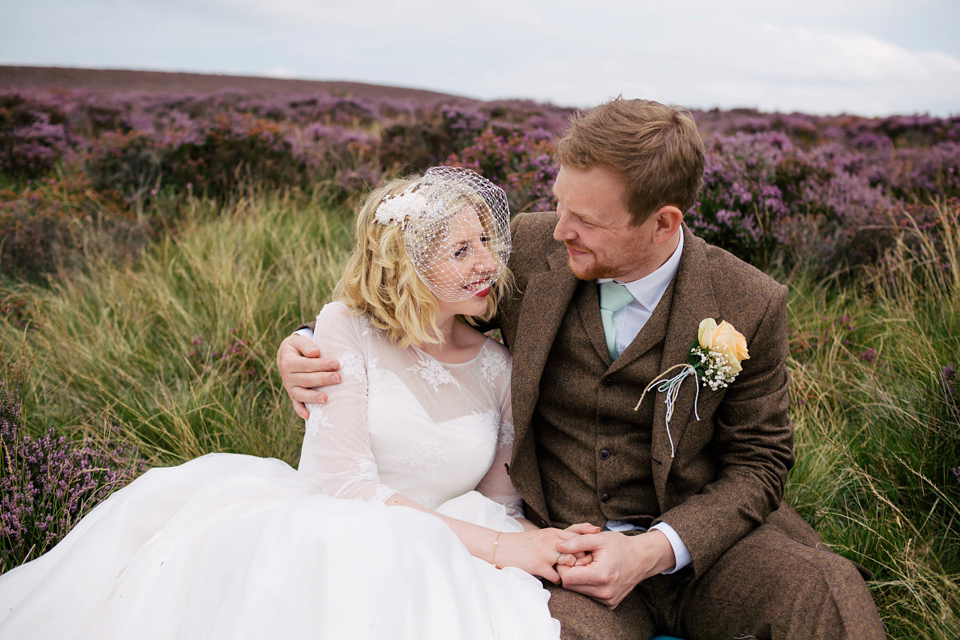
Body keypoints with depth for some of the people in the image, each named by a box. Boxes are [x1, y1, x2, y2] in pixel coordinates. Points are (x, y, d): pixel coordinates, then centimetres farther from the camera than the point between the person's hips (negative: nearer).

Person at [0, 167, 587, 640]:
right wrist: (498, 545, -17)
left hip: (423, 567, 2)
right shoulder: (346, 329, -4)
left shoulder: (500, 367, 7)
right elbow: (347, 484, -13)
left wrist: (538, 544, -13)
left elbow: (499, 503, 11)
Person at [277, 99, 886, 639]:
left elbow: (757, 462, -1)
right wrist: (308, 347, -10)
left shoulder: (750, 307, -9)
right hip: (559, 549, 0)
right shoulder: (528, 248, -7)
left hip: (692, 536, 1)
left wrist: (656, 549, -17)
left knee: (826, 590, -27)